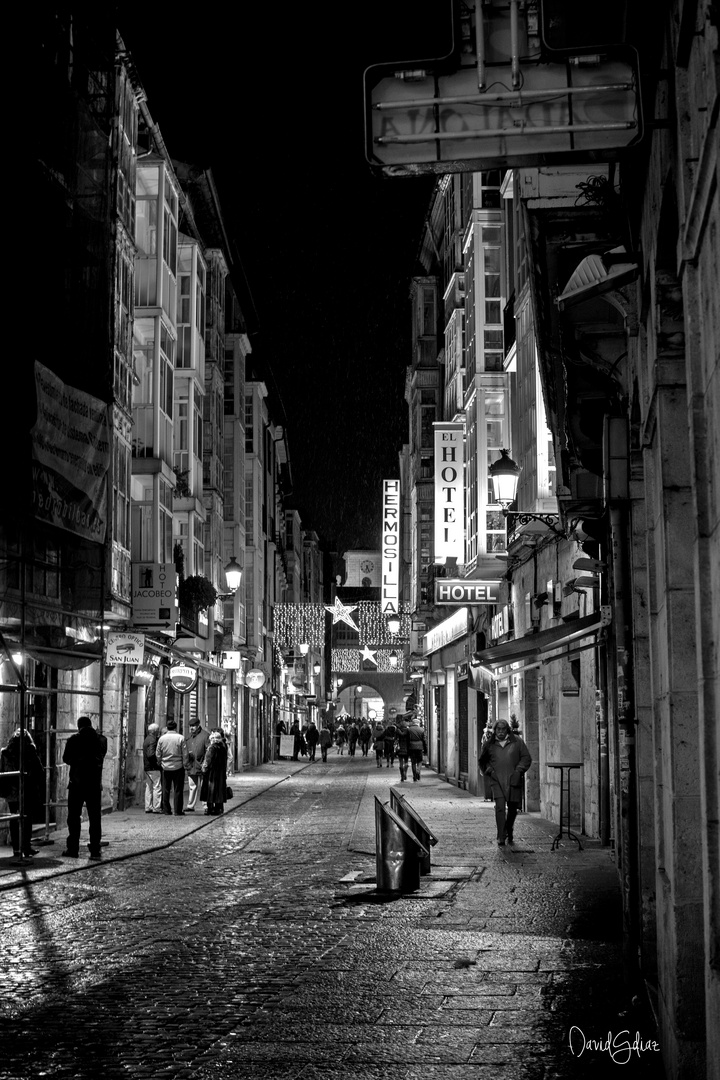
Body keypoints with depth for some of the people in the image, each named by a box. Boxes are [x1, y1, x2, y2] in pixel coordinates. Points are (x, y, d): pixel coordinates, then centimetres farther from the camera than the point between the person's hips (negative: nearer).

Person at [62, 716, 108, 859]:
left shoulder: (74, 740, -6)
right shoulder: (102, 740, 1)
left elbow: (66, 759, 4)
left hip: (76, 783, -2)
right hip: (95, 784, 2)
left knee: (74, 816, 7)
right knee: (95, 817, 5)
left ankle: (72, 849, 7)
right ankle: (95, 850, 3)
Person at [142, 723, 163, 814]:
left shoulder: (147, 739, 15)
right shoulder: (153, 740, -15)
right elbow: (150, 754, -24)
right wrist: (158, 759, -14)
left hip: (147, 767, 10)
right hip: (154, 768, -10)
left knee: (149, 787, 12)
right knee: (157, 787, -6)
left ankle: (148, 807, 14)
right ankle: (156, 808, -6)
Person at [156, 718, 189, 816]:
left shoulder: (161, 738, 0)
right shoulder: (180, 738, -8)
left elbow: (158, 754, 6)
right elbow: (185, 754, -7)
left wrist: (159, 764, 20)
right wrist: (186, 765, 1)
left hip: (165, 768, 2)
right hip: (178, 767, -2)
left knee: (166, 790, 11)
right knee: (178, 790, 3)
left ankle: (166, 811, 13)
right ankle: (178, 812, 3)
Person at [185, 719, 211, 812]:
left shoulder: (206, 735, -5)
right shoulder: (189, 737, 15)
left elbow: (209, 751, -10)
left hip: (201, 766, -6)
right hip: (191, 766, 6)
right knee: (192, 787, 8)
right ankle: (190, 807, 13)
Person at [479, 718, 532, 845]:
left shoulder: (517, 742, 5)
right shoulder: (489, 744, 6)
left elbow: (526, 758, 6)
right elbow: (483, 762, 17)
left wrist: (518, 771, -6)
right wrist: (490, 771, 0)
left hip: (513, 781, 1)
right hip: (497, 781, -1)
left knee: (512, 808, 9)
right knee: (500, 807, -15)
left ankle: (509, 834, 31)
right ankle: (501, 837, -14)